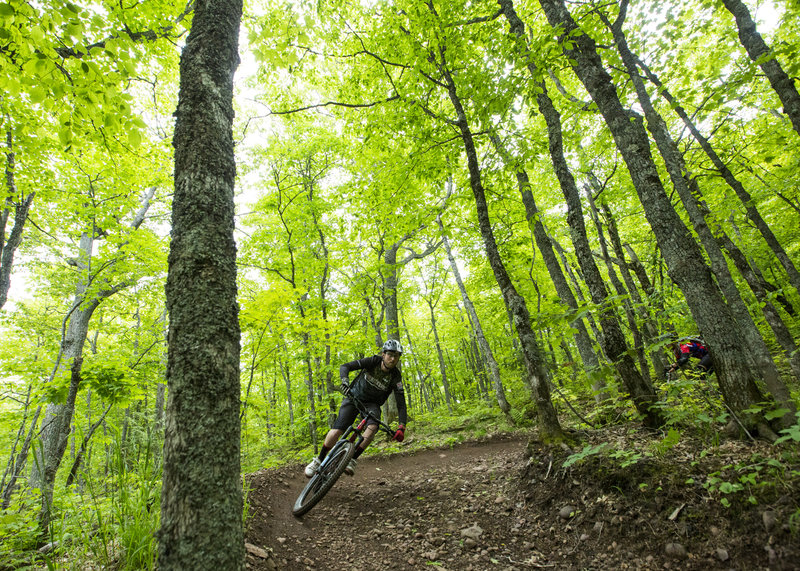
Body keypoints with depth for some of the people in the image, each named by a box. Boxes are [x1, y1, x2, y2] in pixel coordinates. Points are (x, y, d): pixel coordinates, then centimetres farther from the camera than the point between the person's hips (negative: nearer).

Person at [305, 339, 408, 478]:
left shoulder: (396, 377, -19)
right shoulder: (373, 361, -20)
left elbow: (401, 403, -20)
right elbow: (345, 367, -24)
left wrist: (402, 427, -33)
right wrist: (345, 382, -45)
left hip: (372, 403, 1)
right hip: (354, 397, -1)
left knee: (373, 426, -32)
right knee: (337, 429, -18)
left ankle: (352, 460, -20)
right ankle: (319, 460, 4)